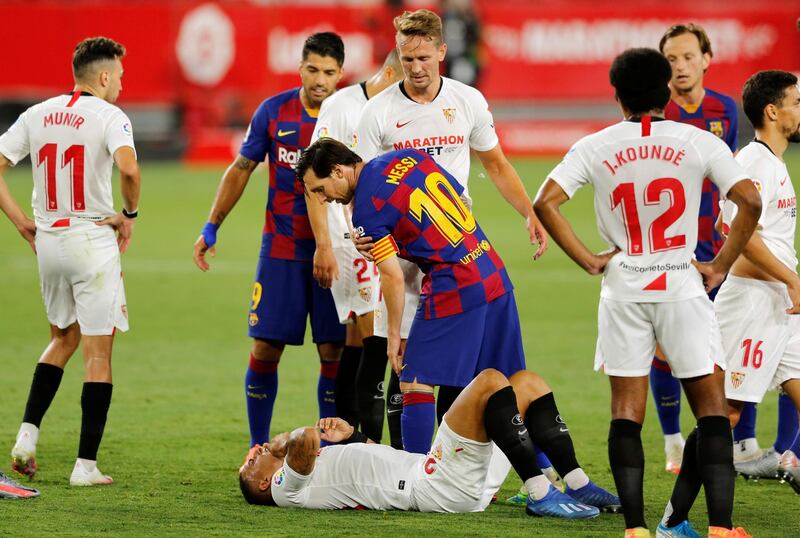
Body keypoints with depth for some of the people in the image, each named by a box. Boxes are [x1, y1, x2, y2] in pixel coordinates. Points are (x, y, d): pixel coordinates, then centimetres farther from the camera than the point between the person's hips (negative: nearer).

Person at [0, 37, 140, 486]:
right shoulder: (109, 116, -10)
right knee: (98, 352, 2)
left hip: (47, 241, 6)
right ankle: (87, 465, 0)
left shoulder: (38, 115, 7)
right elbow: (128, 168, -28)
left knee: (64, 338, 25)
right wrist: (129, 214, -11)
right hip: (93, 241, -6)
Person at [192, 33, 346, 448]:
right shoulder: (274, 111, 0)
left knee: (334, 355, -2)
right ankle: (258, 449, 12)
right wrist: (211, 228, 9)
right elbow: (241, 169, 10)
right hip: (281, 249, 1)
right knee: (265, 350, -1)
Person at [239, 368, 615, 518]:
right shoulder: (287, 486, 2)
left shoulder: (308, 467, 30)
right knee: (489, 381, -23)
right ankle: (540, 495, -25)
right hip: (437, 486, -10)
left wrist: (350, 436, 18)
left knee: (527, 384, 7)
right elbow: (305, 441, -21)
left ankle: (579, 484, -5)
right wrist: (287, 441, 1)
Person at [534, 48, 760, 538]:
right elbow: (749, 201, -10)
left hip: (624, 290, 1)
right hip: (683, 287, -1)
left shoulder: (595, 147, 1)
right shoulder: (699, 143, -2)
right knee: (712, 406, 3)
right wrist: (721, 266, 0)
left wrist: (589, 260, 0)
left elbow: (545, 202, -7)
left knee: (626, 412, 5)